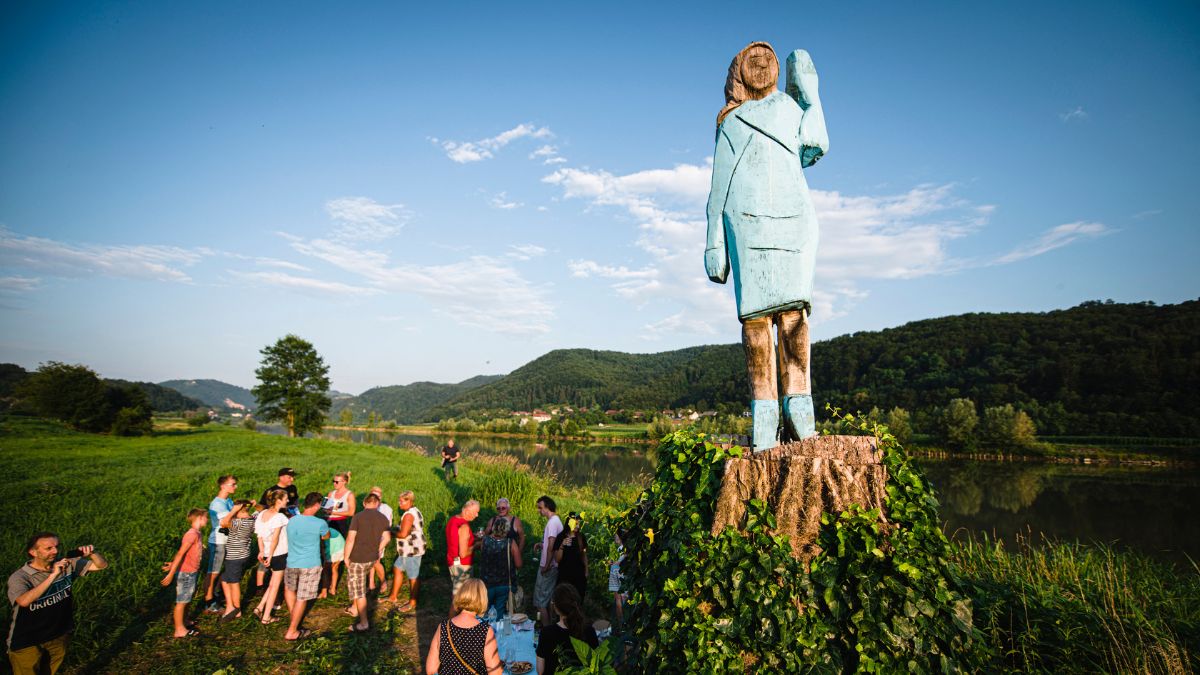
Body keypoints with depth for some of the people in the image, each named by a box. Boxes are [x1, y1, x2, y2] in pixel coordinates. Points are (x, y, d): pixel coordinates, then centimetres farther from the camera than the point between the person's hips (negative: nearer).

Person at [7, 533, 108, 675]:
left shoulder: (67, 565, -10)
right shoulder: (19, 577, -21)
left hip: (60, 636, 4)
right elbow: (24, 601, -39)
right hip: (27, 643, -4)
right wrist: (53, 575, -43)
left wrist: (92, 553, -28)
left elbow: (102, 565, -7)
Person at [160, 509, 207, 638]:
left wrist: (173, 564, 12)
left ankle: (184, 623, 38)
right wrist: (171, 573, -24)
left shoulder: (198, 534, 6)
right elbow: (180, 554, -24)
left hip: (192, 572, 9)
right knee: (181, 601, 3)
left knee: (187, 599, 22)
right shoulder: (192, 534, -23)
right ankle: (179, 630, 13)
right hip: (186, 573, -9)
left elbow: (182, 553, 13)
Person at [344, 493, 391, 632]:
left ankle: (364, 623, 9)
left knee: (358, 590, 4)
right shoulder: (383, 518, 1)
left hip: (358, 559, -6)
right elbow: (386, 538, 2)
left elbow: (350, 539, -17)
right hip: (372, 558, 6)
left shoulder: (358, 517, -13)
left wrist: (346, 557, -6)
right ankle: (354, 609, 41)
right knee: (352, 581, 29)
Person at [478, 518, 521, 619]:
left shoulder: (485, 540, -14)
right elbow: (518, 565, -15)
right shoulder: (511, 543, -19)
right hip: (504, 584, -1)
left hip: (487, 583, 1)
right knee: (499, 612, 14)